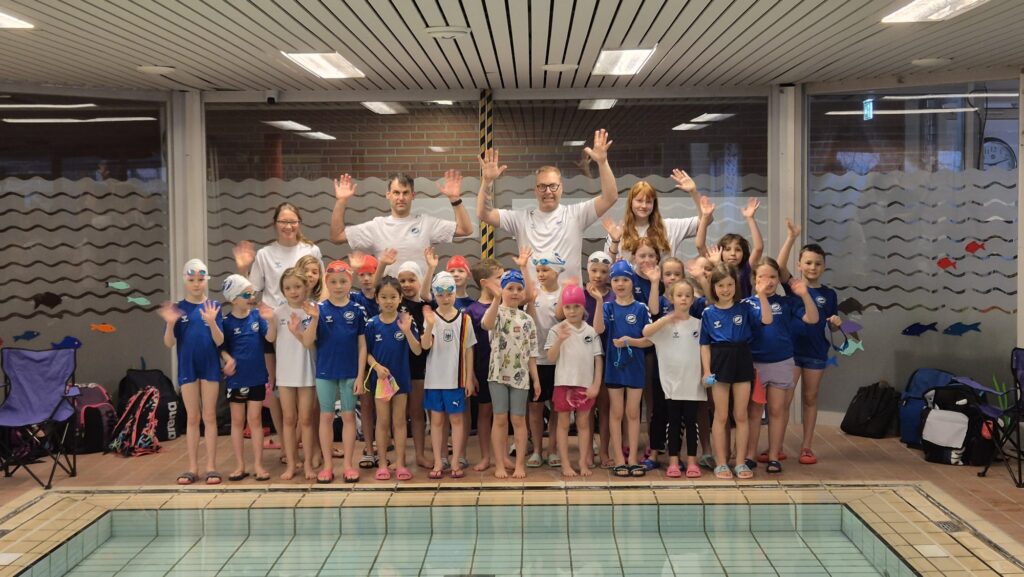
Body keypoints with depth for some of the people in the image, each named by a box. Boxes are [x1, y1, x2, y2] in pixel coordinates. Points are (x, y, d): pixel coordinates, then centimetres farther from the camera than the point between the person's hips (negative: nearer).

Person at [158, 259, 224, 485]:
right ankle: (192, 467, 14)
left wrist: (212, 322, -25)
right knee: (192, 418, 8)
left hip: (210, 367, -1)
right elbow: (169, 343, -3)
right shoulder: (177, 308, 0)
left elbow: (219, 341, -7)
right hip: (187, 368, 1)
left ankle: (211, 466, 10)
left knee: (209, 416, 5)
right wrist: (170, 324, -22)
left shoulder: (213, 306, -2)